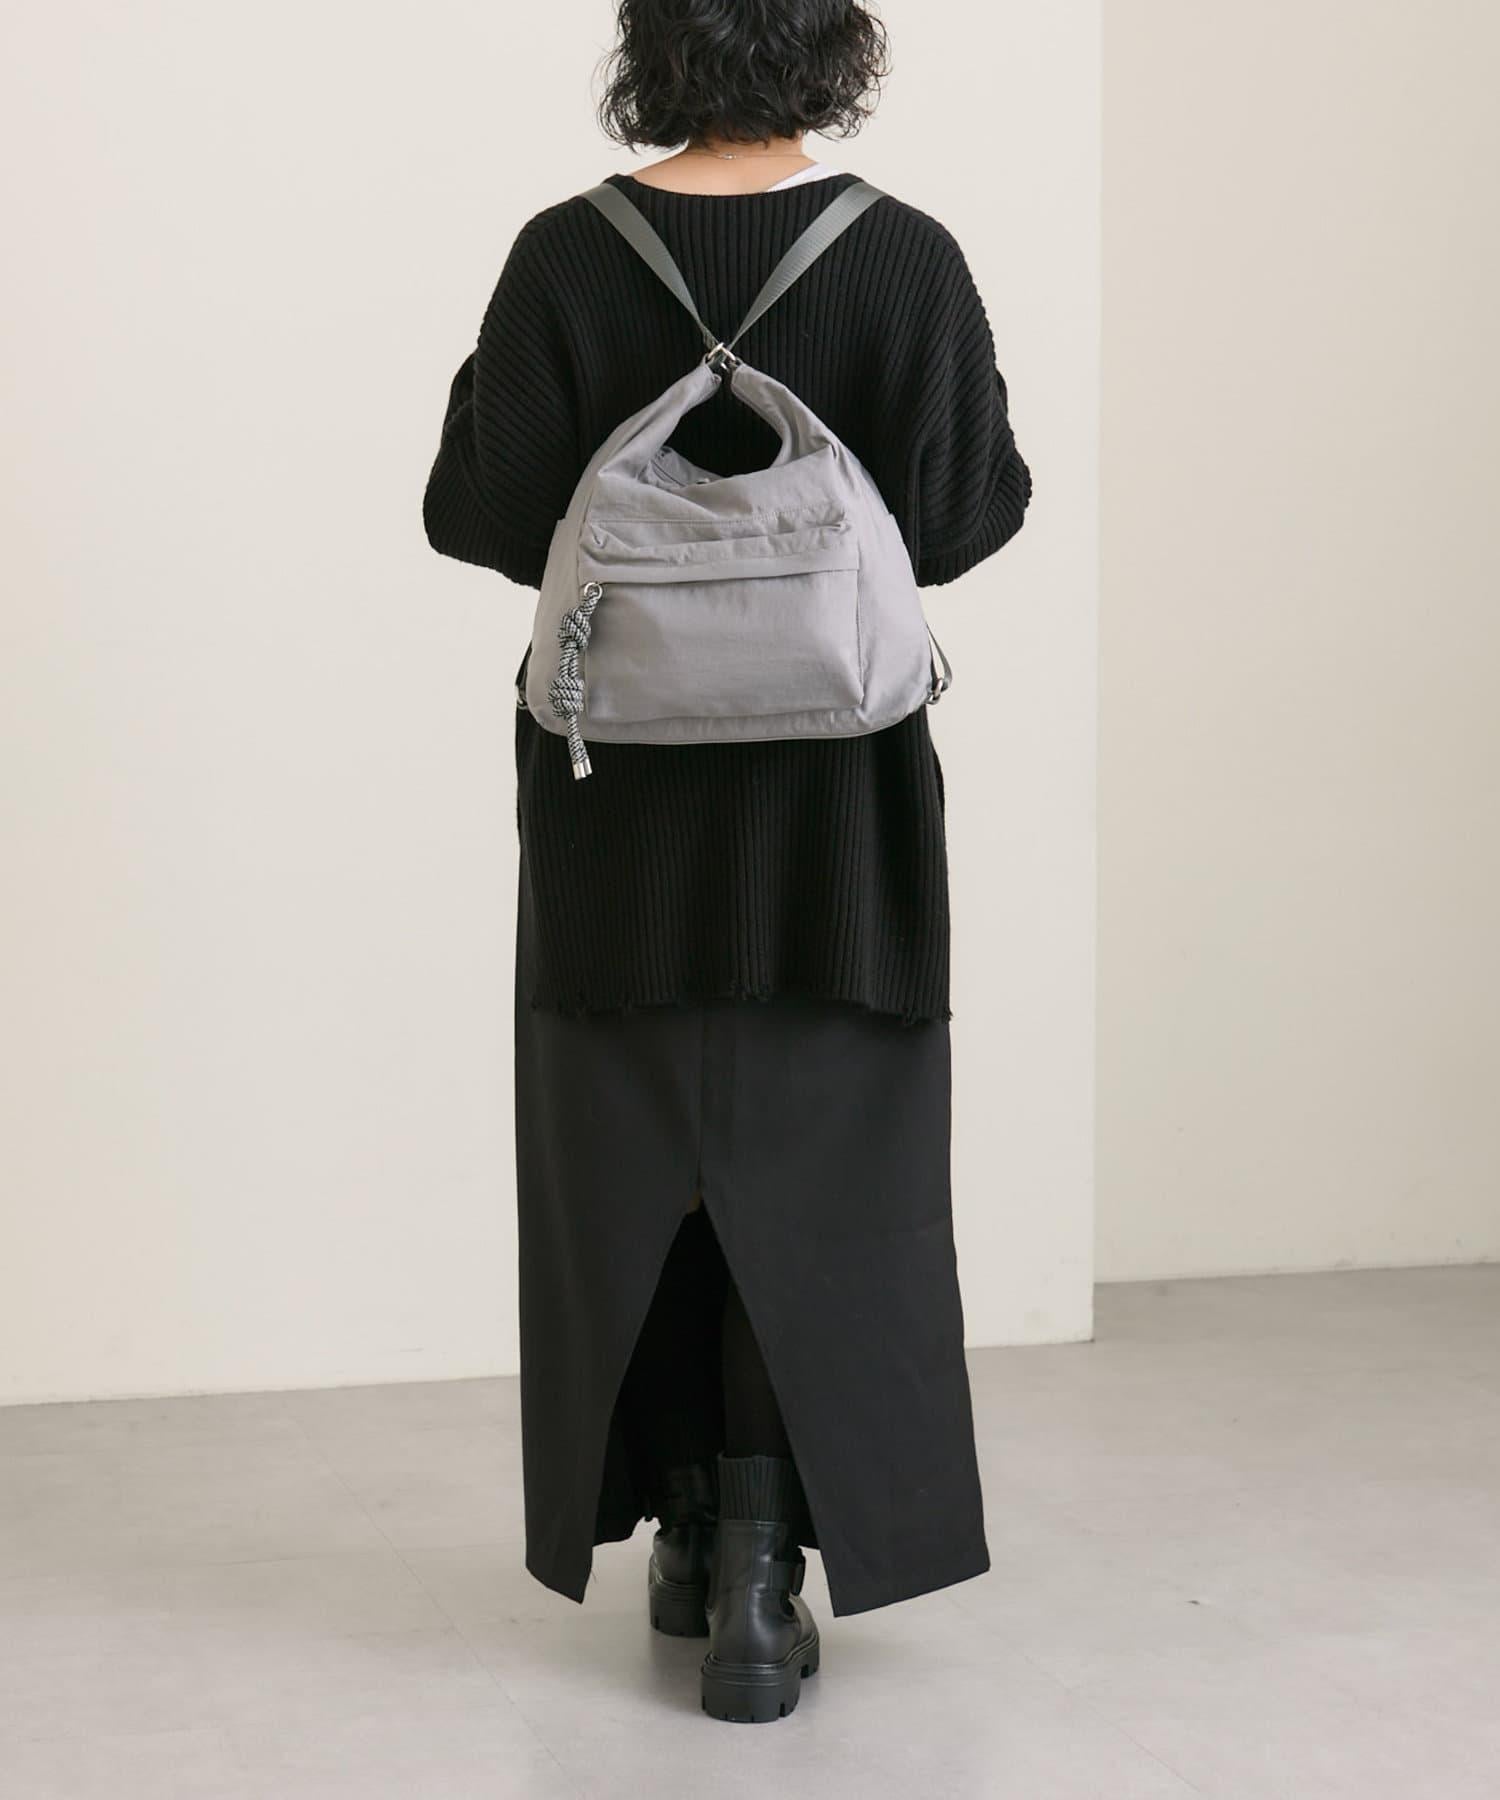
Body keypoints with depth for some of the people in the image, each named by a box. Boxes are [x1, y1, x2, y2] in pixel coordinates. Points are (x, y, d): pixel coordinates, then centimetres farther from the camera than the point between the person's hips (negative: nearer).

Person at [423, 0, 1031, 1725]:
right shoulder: (909, 261, -10)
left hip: (623, 796, 1)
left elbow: (484, 513, -7)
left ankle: (685, 1531, 26)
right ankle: (765, 1565, -2)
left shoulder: (566, 259, -9)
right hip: (838, 802, -1)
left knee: (635, 1155, 16)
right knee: (817, 1164, 8)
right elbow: (964, 513, -8)